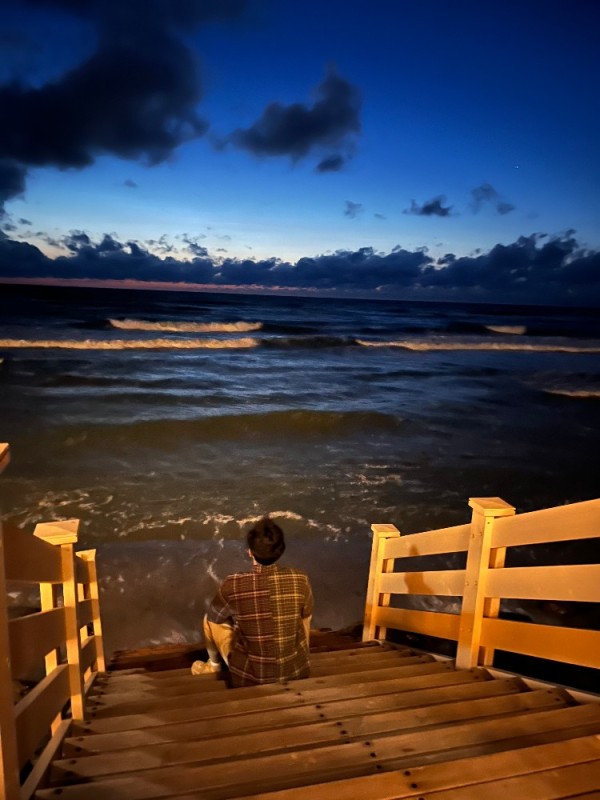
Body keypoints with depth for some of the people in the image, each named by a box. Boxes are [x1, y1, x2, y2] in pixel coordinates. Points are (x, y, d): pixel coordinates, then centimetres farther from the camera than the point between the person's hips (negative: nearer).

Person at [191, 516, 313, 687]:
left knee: (211, 620, 19)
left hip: (249, 678, -2)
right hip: (297, 672, 2)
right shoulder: (301, 580, -16)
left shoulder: (233, 585, -22)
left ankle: (213, 665, 42)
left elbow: (212, 618, -2)